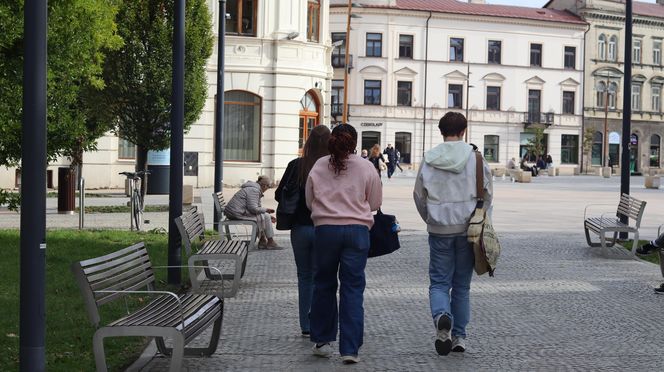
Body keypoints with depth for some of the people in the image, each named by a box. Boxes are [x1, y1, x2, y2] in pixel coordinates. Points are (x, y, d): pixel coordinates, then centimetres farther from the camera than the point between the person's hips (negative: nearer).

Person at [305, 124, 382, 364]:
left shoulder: (318, 167, 2)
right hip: (357, 230, -1)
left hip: (325, 229, 1)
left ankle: (322, 341, 23)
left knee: (324, 284, 15)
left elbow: (309, 202, 11)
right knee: (353, 288, 1)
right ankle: (350, 349, -1)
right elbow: (375, 203, 7)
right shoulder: (366, 168, -1)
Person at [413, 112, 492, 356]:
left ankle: (441, 316, -23)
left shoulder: (429, 160, -3)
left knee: (439, 281, 7)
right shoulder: (475, 158, -5)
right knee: (462, 284, 12)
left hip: (439, 230, 0)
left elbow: (419, 195, 4)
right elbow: (487, 194, 0)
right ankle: (459, 336, 16)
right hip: (467, 228, 1)